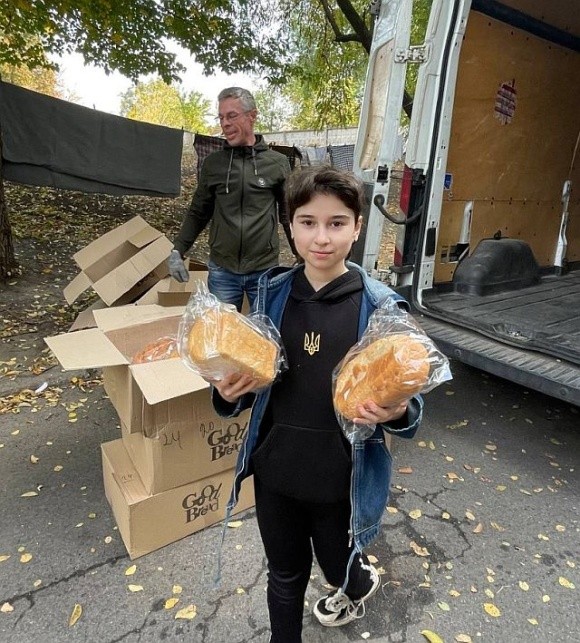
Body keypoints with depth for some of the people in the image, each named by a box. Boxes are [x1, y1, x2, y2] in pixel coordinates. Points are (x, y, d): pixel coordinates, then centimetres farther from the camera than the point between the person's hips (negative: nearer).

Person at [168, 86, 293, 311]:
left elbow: (289, 214, 4)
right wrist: (177, 250, 0)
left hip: (265, 270, -1)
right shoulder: (212, 163, 4)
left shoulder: (277, 163, 0)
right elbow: (198, 212, 10)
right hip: (221, 270, 2)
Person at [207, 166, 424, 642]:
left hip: (343, 478, -1)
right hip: (276, 470, 2)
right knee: (285, 577, 23)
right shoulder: (271, 293, -6)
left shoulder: (380, 307, -15)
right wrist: (230, 392, -17)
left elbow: (407, 403, -8)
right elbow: (252, 378, 4)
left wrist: (396, 413, -30)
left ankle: (362, 584, 63)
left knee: (340, 570, 26)